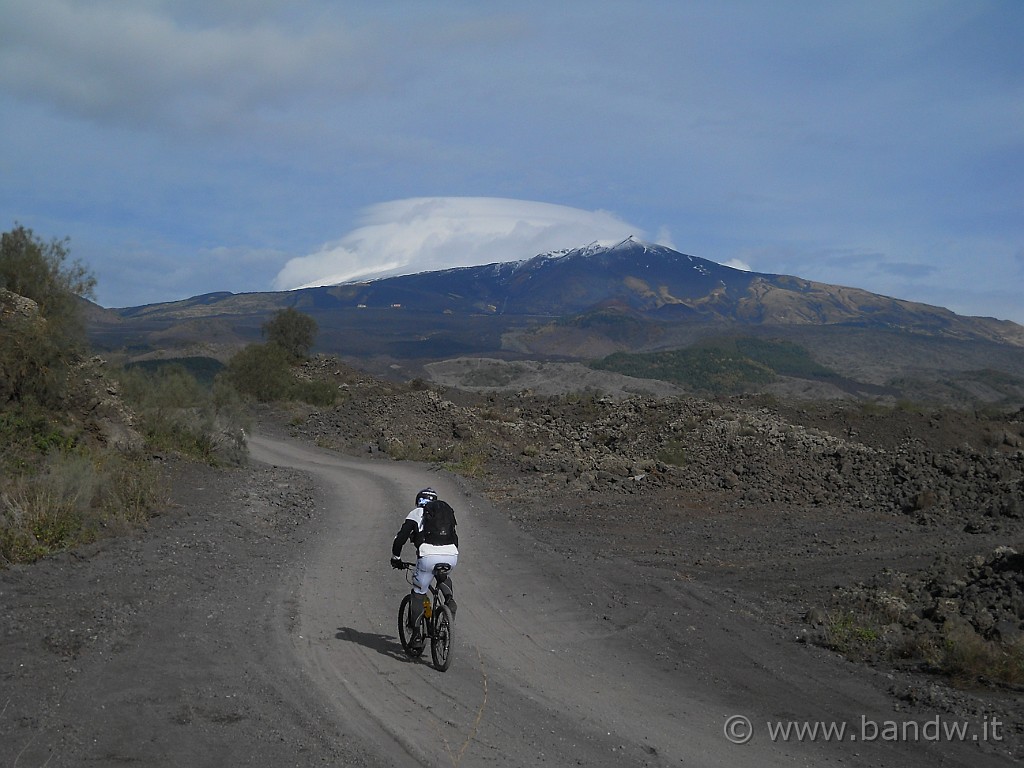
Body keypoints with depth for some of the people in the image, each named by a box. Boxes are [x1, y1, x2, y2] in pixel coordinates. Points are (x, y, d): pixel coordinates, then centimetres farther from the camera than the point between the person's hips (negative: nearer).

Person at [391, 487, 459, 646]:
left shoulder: (416, 513, 17)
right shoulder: (448, 510, 29)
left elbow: (401, 537, 11)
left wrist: (395, 558, 25)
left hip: (428, 556, -3)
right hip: (451, 556, 3)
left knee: (418, 594, 15)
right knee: (443, 577, 37)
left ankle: (416, 634, 14)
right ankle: (449, 599, 11)